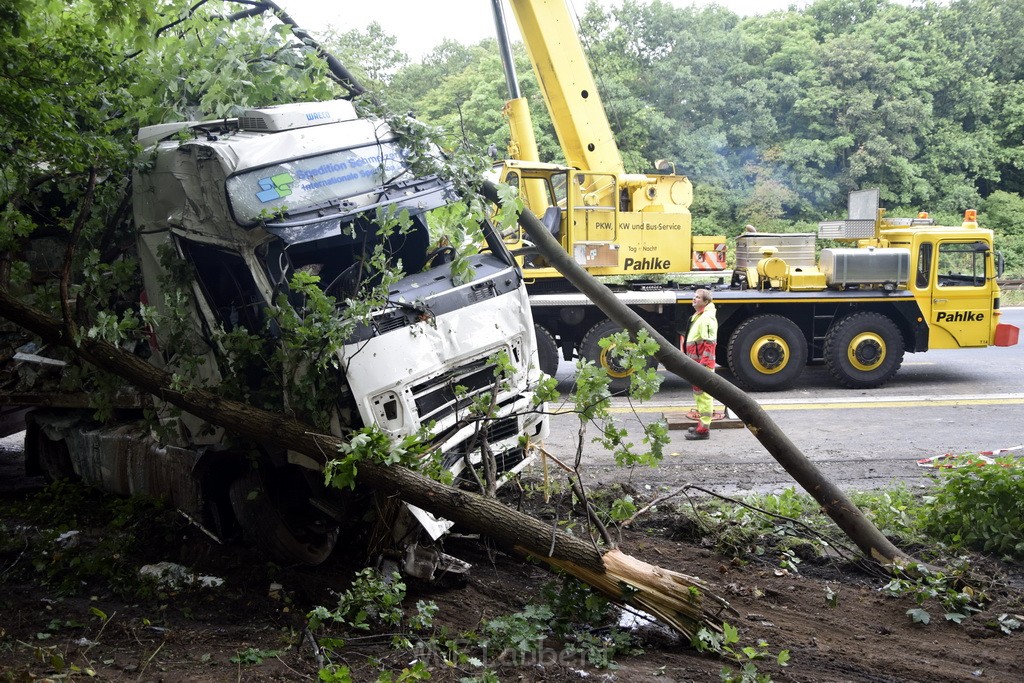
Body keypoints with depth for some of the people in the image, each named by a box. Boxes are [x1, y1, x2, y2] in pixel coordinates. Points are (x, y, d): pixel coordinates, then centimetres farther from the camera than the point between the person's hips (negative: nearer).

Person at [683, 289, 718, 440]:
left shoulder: (707, 317, -16)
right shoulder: (697, 316, 17)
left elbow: (710, 344, -22)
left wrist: (704, 364, -26)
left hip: (703, 363, -11)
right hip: (696, 362, 11)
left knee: (703, 394, -8)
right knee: (698, 393, 18)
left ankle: (704, 429, -6)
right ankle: (702, 424, 29)